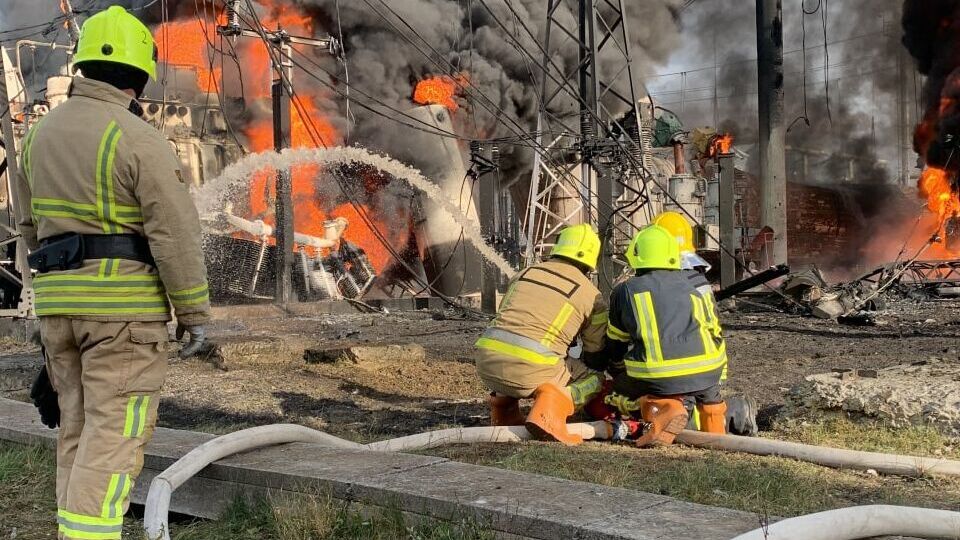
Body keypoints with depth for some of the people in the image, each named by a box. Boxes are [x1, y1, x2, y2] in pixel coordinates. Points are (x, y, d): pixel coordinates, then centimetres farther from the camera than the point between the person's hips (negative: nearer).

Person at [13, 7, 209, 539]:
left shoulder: (43, 132, 9)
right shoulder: (141, 140, -13)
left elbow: (30, 224, 18)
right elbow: (177, 236, -15)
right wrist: (195, 313, -6)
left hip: (59, 301, 7)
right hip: (124, 303, -7)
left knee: (80, 426, 14)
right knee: (116, 433, -6)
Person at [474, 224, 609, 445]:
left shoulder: (525, 273, 22)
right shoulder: (592, 295, 10)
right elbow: (596, 353, 18)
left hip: (486, 363, 6)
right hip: (529, 369, -6)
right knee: (595, 379, 14)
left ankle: (503, 405, 20)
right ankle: (549, 411, -12)